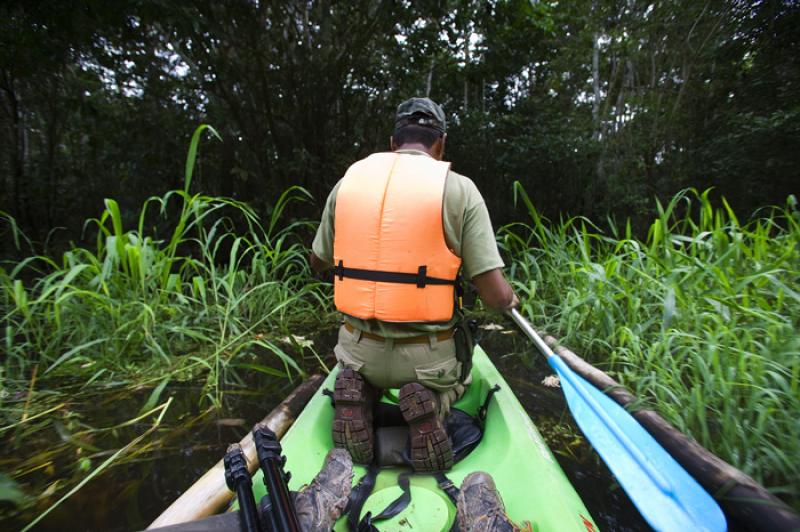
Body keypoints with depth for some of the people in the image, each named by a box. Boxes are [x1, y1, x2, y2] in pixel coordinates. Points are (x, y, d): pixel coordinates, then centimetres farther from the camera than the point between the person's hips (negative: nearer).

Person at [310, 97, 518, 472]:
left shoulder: (347, 181, 0)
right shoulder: (459, 189, -10)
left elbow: (318, 262, 14)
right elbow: (495, 295, -12)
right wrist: (510, 301, 13)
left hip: (359, 350, 3)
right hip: (425, 356, -2)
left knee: (362, 376, 38)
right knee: (453, 380, 32)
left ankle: (359, 393, 2)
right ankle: (430, 402, -3)